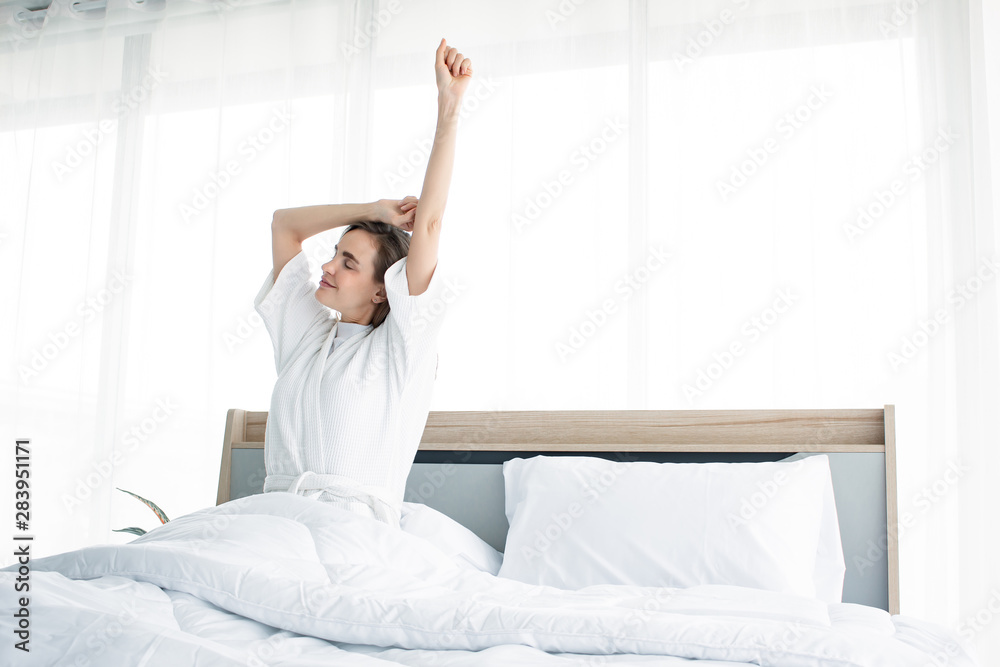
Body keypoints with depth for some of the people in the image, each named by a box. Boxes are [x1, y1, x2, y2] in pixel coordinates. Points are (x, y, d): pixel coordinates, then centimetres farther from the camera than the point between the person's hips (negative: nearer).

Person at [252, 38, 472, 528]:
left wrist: (449, 108, -11)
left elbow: (428, 224, -7)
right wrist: (374, 211, 12)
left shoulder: (398, 346, 1)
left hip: (353, 530, -5)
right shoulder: (305, 331, 18)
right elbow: (284, 223, 23)